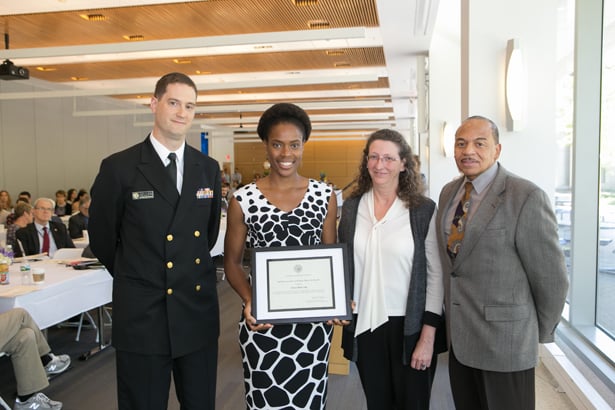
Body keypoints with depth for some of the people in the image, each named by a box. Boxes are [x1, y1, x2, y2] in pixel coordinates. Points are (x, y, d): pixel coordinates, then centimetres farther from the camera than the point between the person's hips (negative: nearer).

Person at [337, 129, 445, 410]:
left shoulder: (423, 210, -7)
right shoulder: (351, 207, 3)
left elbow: (435, 275, -7)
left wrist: (428, 337, -10)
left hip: (409, 326, -2)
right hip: (364, 324, 3)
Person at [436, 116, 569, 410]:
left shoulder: (526, 197, -17)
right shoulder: (448, 193, 5)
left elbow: (551, 278, -12)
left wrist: (541, 333, -1)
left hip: (504, 340, -6)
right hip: (458, 337, 6)